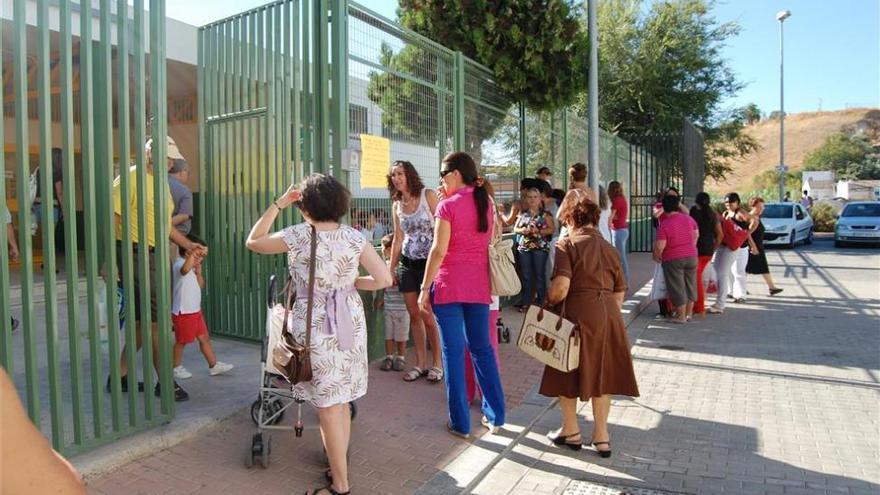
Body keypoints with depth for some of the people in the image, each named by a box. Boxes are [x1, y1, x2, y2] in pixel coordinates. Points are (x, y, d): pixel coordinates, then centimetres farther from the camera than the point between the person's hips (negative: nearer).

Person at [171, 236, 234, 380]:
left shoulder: (192, 268, 12)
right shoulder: (179, 264, -18)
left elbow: (201, 285, 17)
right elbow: (185, 270, -45)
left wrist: (198, 272, 5)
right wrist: (193, 252, -42)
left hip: (196, 310, 9)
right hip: (183, 312, -9)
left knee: (204, 338, 12)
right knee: (181, 341, 6)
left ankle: (214, 365, 19)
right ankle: (176, 368, 22)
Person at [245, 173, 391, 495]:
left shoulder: (296, 236, -10)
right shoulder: (354, 237, -2)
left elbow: (253, 242, 7)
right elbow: (384, 279, -6)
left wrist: (278, 204, 6)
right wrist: (350, 283, 9)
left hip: (315, 326, -4)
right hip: (350, 323, 4)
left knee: (328, 406, 5)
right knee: (341, 401, 18)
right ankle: (339, 468, 33)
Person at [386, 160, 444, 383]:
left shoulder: (428, 195, -6)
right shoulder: (397, 205, 9)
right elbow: (398, 239, 14)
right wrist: (391, 268, 13)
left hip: (429, 262, -5)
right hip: (407, 264, 5)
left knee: (428, 316, -5)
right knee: (414, 315, 8)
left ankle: (437, 363, 12)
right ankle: (421, 364, 20)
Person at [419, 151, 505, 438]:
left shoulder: (448, 205, -9)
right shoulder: (486, 203, 8)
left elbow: (439, 250, -13)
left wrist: (425, 288, -6)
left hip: (449, 284, -5)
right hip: (479, 285, 5)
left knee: (453, 351, 3)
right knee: (481, 348, 16)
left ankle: (460, 423, 11)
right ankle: (495, 415, 21)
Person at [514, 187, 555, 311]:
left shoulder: (545, 214, 0)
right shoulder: (523, 214, 11)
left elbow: (552, 229, -4)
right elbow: (515, 228, 13)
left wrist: (539, 231, -18)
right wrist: (522, 230, -8)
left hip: (540, 248, -3)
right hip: (524, 248, 4)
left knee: (539, 275, 1)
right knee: (526, 276, 8)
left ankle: (541, 302, 8)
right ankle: (525, 302, 15)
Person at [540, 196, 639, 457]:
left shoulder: (567, 244, -4)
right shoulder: (610, 248, 13)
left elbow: (561, 286, -17)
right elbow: (620, 292, 12)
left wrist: (548, 303, 0)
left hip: (579, 312, -5)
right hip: (609, 314, 5)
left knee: (569, 371, 14)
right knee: (601, 372, 16)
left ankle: (571, 431, 25)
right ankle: (601, 436, 22)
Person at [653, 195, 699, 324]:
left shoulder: (664, 225, -20)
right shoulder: (688, 219, -2)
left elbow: (660, 246, -24)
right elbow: (696, 234, 13)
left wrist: (656, 256, -5)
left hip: (673, 260, -5)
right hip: (691, 256, 5)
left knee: (677, 287, 4)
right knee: (690, 284, 17)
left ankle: (681, 316, 11)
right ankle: (689, 313, 28)